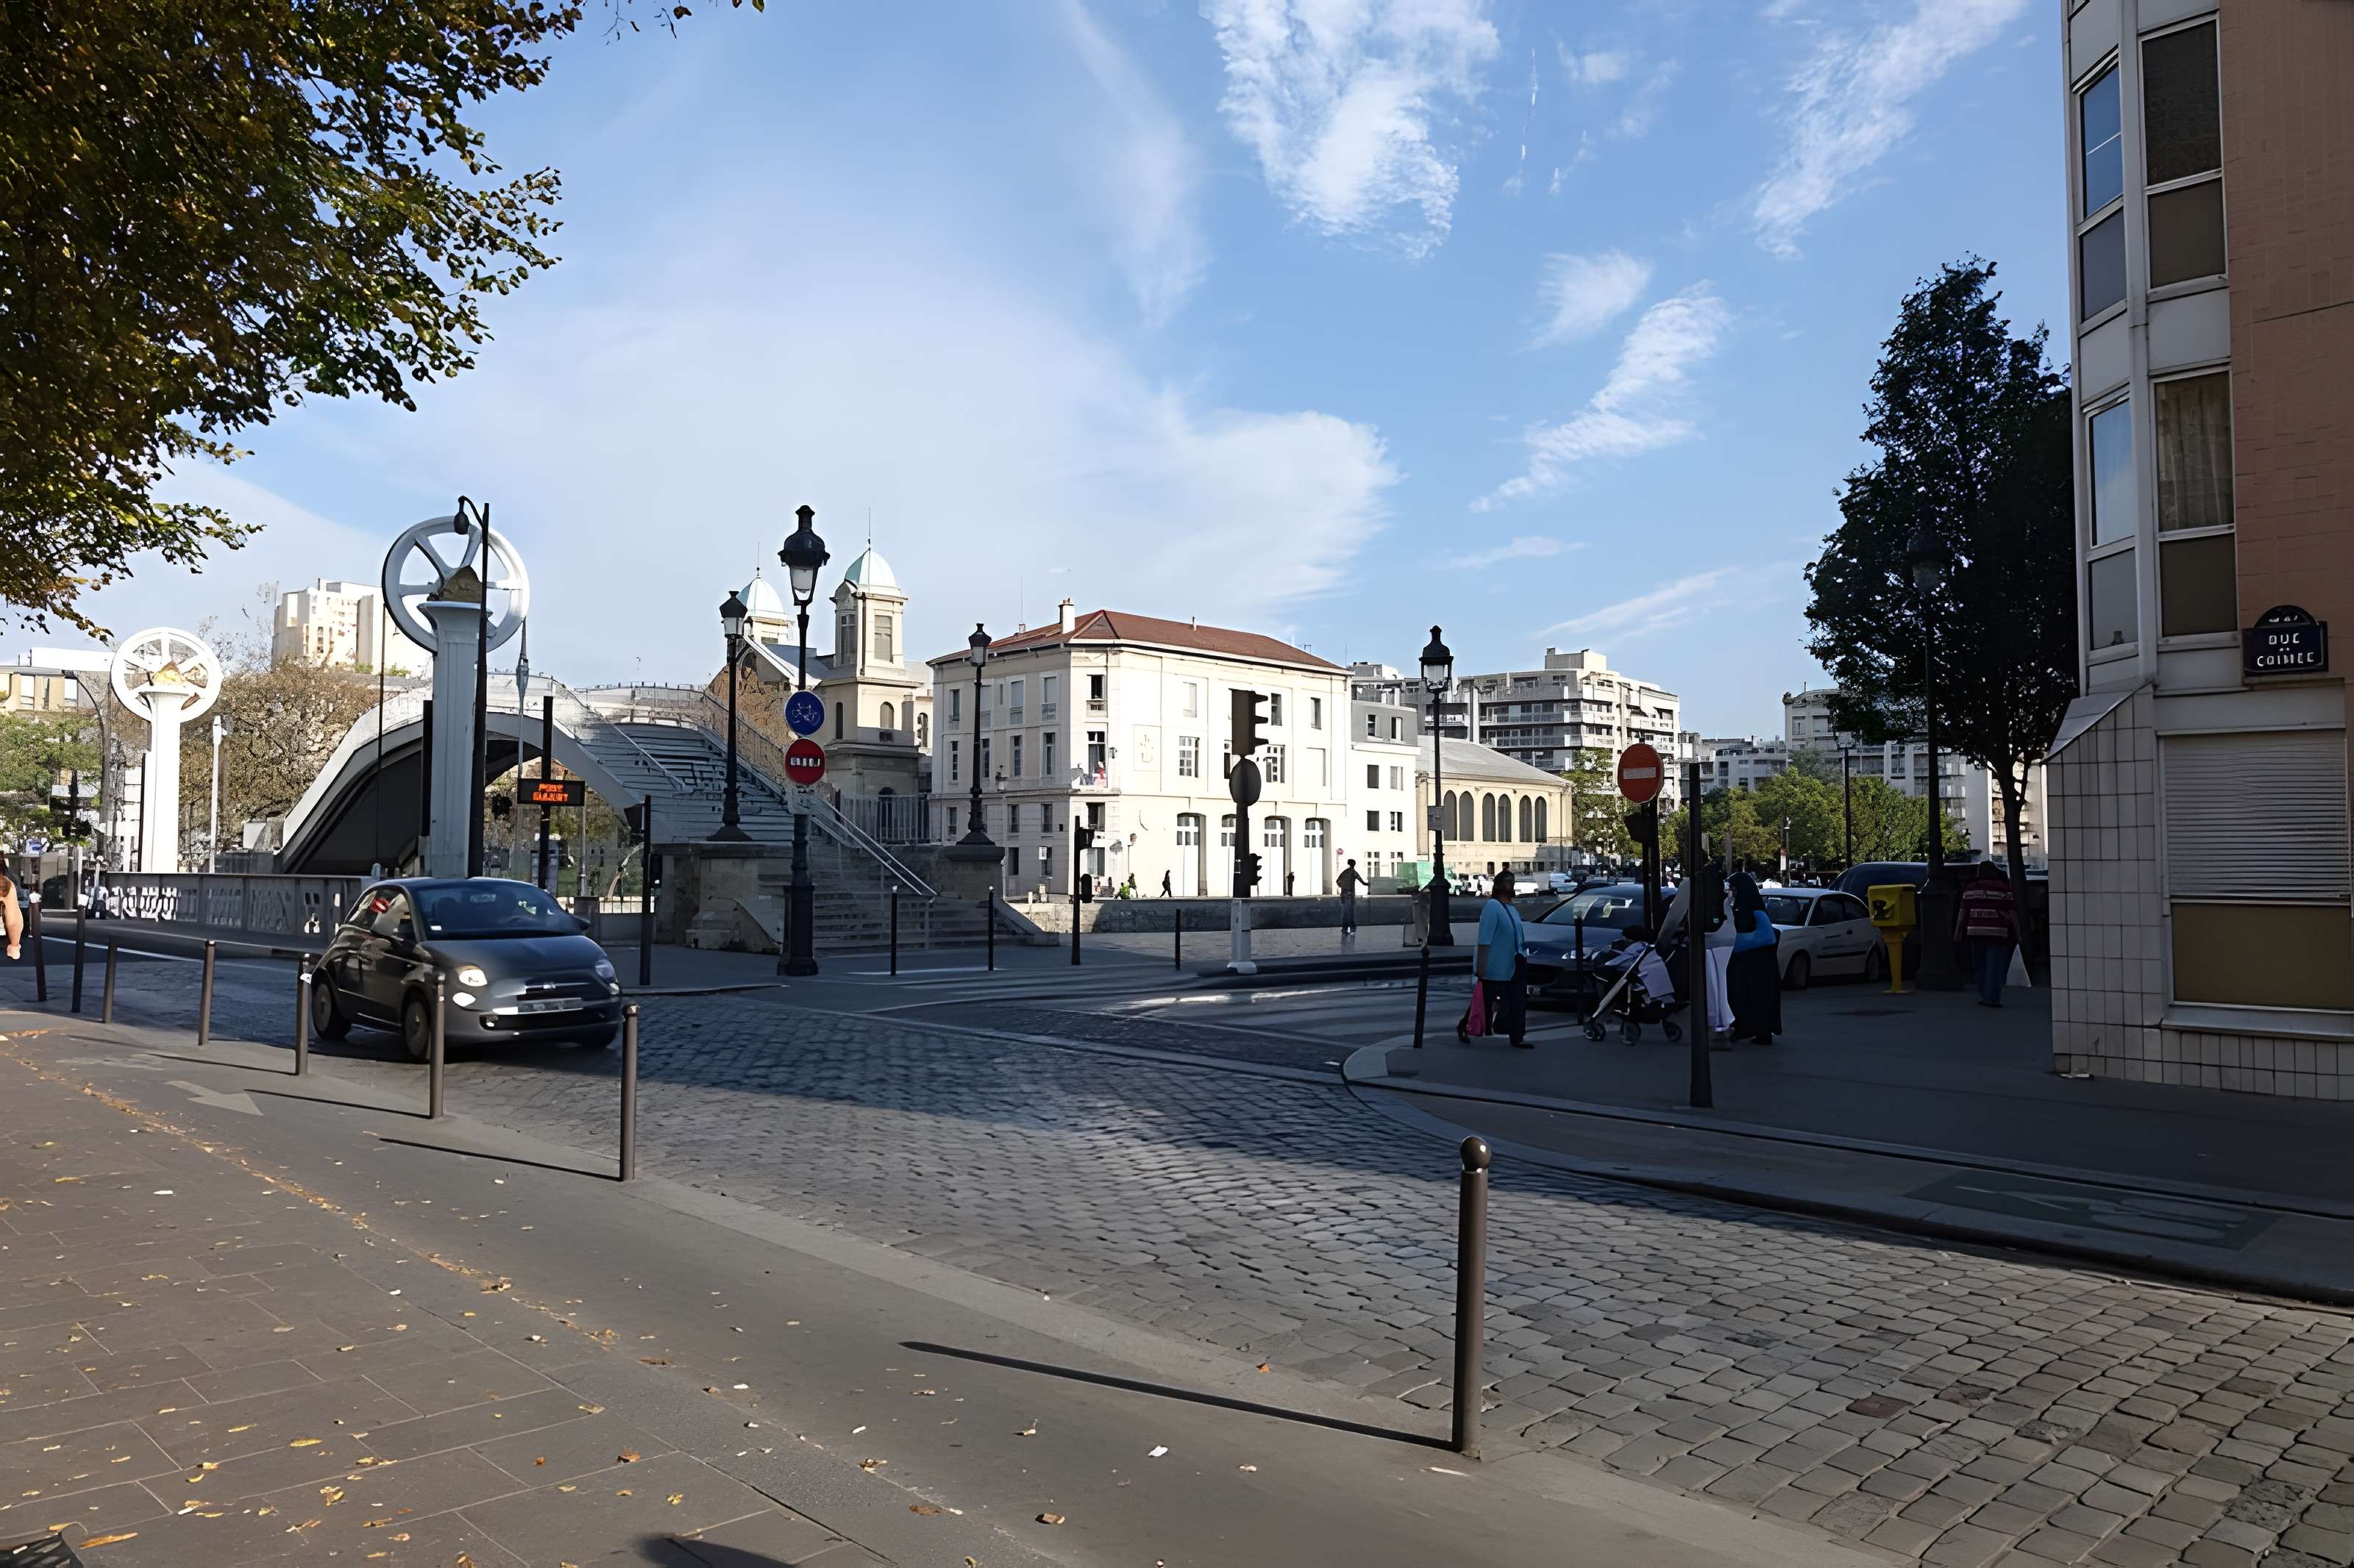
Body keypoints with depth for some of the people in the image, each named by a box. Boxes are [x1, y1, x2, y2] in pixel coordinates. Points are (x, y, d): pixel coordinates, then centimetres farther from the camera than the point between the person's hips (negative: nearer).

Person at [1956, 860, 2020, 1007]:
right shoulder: (2004, 889, -1)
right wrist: (2018, 933, 2)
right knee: (1996, 967, -2)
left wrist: (1958, 932, 11)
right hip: (1998, 933, -3)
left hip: (1975, 932, 3)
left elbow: (1963, 912, 6)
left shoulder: (1970, 888, 6)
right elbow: (2012, 913, -3)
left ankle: (1984, 996, 15)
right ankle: (1992, 999, -7)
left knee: (1980, 966, 14)